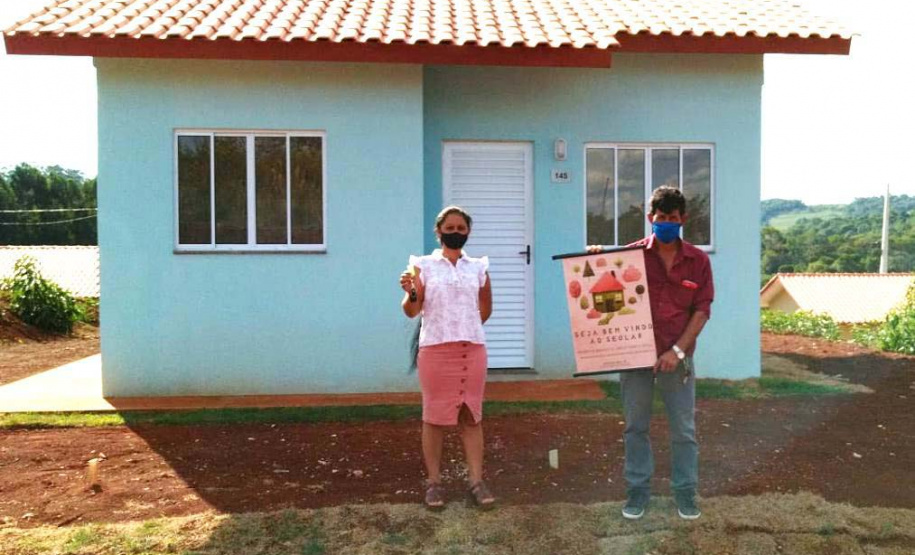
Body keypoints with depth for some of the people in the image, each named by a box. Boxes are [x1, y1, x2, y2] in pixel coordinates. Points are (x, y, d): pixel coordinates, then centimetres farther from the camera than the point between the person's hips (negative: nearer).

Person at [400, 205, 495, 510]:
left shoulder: (478, 267, 9)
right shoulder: (424, 265, 1)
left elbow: (486, 309, 21)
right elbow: (412, 311, -5)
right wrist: (410, 293, -23)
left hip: (472, 348, 2)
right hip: (435, 348, -2)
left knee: (472, 415, 5)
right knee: (434, 415, 4)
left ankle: (476, 480, 12)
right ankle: (434, 481, 13)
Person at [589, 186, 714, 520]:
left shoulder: (697, 260, 2)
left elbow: (702, 310, -1)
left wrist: (678, 349, -12)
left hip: (677, 357, 0)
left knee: (684, 429, 9)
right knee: (636, 427, 10)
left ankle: (685, 491, 25)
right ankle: (638, 489, 24)